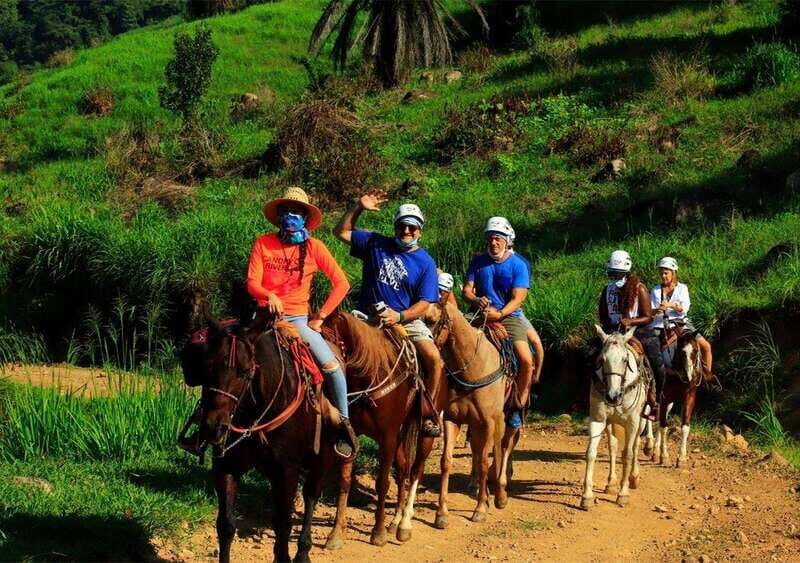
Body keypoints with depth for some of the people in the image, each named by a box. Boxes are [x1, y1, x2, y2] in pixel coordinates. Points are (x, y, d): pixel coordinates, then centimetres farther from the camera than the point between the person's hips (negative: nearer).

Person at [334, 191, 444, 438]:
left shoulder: (425, 262, 2)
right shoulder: (376, 244, 7)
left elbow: (424, 304, -4)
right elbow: (342, 232, 10)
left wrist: (399, 316, -20)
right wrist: (358, 208, -2)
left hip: (407, 319, -1)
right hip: (370, 318, 1)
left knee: (434, 359, -22)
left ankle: (429, 415, -9)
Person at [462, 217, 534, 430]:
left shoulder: (519, 265, -1)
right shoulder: (478, 262, 9)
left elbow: (517, 298, -8)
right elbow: (467, 290, 6)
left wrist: (499, 314, -26)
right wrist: (477, 300, -18)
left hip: (509, 316, -2)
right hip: (481, 316, 2)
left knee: (526, 360, -22)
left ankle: (517, 406, -3)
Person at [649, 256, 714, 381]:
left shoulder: (682, 288, 5)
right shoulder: (655, 290, 9)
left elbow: (685, 308, -8)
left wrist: (671, 305, -26)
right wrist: (656, 311, -19)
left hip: (681, 324, -1)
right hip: (660, 325, 1)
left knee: (705, 346, -11)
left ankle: (707, 374, 5)